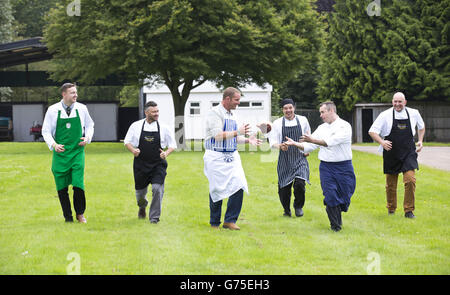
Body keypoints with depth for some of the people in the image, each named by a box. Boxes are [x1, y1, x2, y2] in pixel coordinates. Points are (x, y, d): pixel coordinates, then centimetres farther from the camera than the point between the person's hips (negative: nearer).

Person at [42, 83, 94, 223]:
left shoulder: (81, 109, 3)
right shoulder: (53, 110, -2)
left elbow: (90, 125, 18)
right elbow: (46, 131, 3)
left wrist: (87, 138, -1)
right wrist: (53, 145, -13)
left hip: (77, 152, 0)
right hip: (60, 153, 0)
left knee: (78, 184, -11)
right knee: (62, 188, 2)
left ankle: (80, 214, 9)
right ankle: (68, 217, 15)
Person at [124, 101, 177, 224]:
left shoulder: (163, 128, 0)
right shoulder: (136, 126, 0)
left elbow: (172, 145, 7)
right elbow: (127, 141, 7)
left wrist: (166, 153, -13)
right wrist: (133, 150, -13)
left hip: (158, 165, -1)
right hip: (141, 164, 1)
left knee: (157, 188, -18)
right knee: (140, 191, 11)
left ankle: (154, 217, -3)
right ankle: (142, 207, 47)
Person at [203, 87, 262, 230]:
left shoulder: (231, 115, 16)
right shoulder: (214, 113, -10)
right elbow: (218, 136, -19)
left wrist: (247, 140, 10)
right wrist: (237, 132, -20)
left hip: (232, 156, 7)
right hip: (217, 158, -7)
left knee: (239, 186, -8)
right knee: (217, 190, 0)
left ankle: (230, 220, -1)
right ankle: (214, 223, 15)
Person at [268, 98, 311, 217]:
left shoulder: (303, 120, 5)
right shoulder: (277, 123, 1)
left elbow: (307, 136, 22)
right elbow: (273, 142, -4)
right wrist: (280, 146, -24)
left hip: (300, 158, 0)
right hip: (285, 159, 0)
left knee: (299, 183, -18)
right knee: (284, 188, 1)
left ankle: (298, 206, 8)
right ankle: (286, 210, 27)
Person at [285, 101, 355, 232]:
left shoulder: (344, 126, -7)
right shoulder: (321, 128, 12)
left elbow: (331, 141, -21)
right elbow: (308, 146, 12)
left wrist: (312, 140, -25)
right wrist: (295, 144, -2)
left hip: (343, 166, -3)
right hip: (326, 166, 3)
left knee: (344, 195, 1)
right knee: (330, 195, -10)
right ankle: (335, 225, 3)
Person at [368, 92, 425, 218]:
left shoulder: (414, 113, 3)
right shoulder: (385, 115, -5)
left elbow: (421, 126, 24)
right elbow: (372, 131, -4)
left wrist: (420, 141, 12)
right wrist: (382, 142, -20)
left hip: (408, 153, 1)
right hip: (391, 154, -1)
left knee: (410, 179, -15)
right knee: (391, 183, 8)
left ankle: (409, 210, -7)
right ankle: (391, 208, 28)